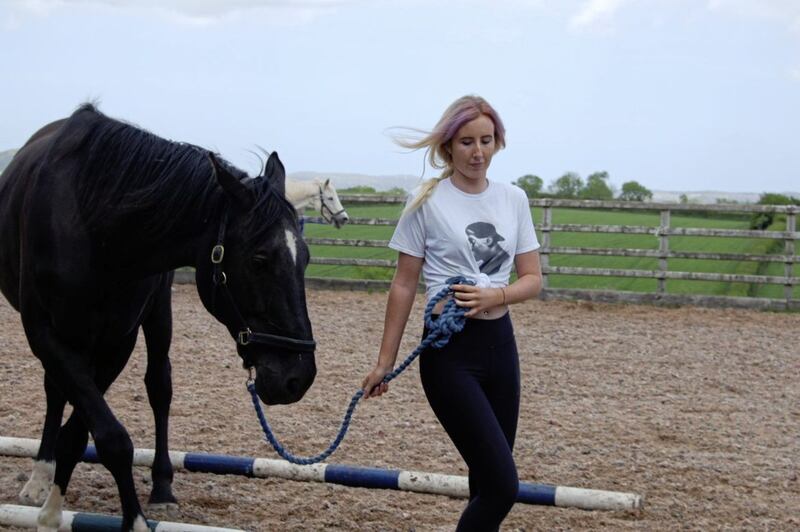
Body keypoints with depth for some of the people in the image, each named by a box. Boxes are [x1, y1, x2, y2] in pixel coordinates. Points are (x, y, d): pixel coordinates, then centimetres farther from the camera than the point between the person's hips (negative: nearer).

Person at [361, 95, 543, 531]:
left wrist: (495, 295, -13)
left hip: (500, 343, 5)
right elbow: (404, 286, -1)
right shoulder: (426, 202, -6)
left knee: (488, 483, 8)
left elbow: (533, 279, 8)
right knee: (502, 485, -12)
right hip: (450, 350, -5)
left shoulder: (514, 199, 7)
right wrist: (385, 361, -1)